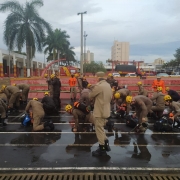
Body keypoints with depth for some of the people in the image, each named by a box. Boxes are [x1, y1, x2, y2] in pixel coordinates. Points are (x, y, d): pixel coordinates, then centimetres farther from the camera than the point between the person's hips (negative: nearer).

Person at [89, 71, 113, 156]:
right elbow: (110, 97, 16)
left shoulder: (98, 85, -20)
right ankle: (106, 144, 28)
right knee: (101, 128, 22)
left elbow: (91, 95, -9)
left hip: (100, 111, -9)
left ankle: (102, 149, 9)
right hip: (105, 109, 9)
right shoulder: (108, 85, 8)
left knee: (99, 129, 1)